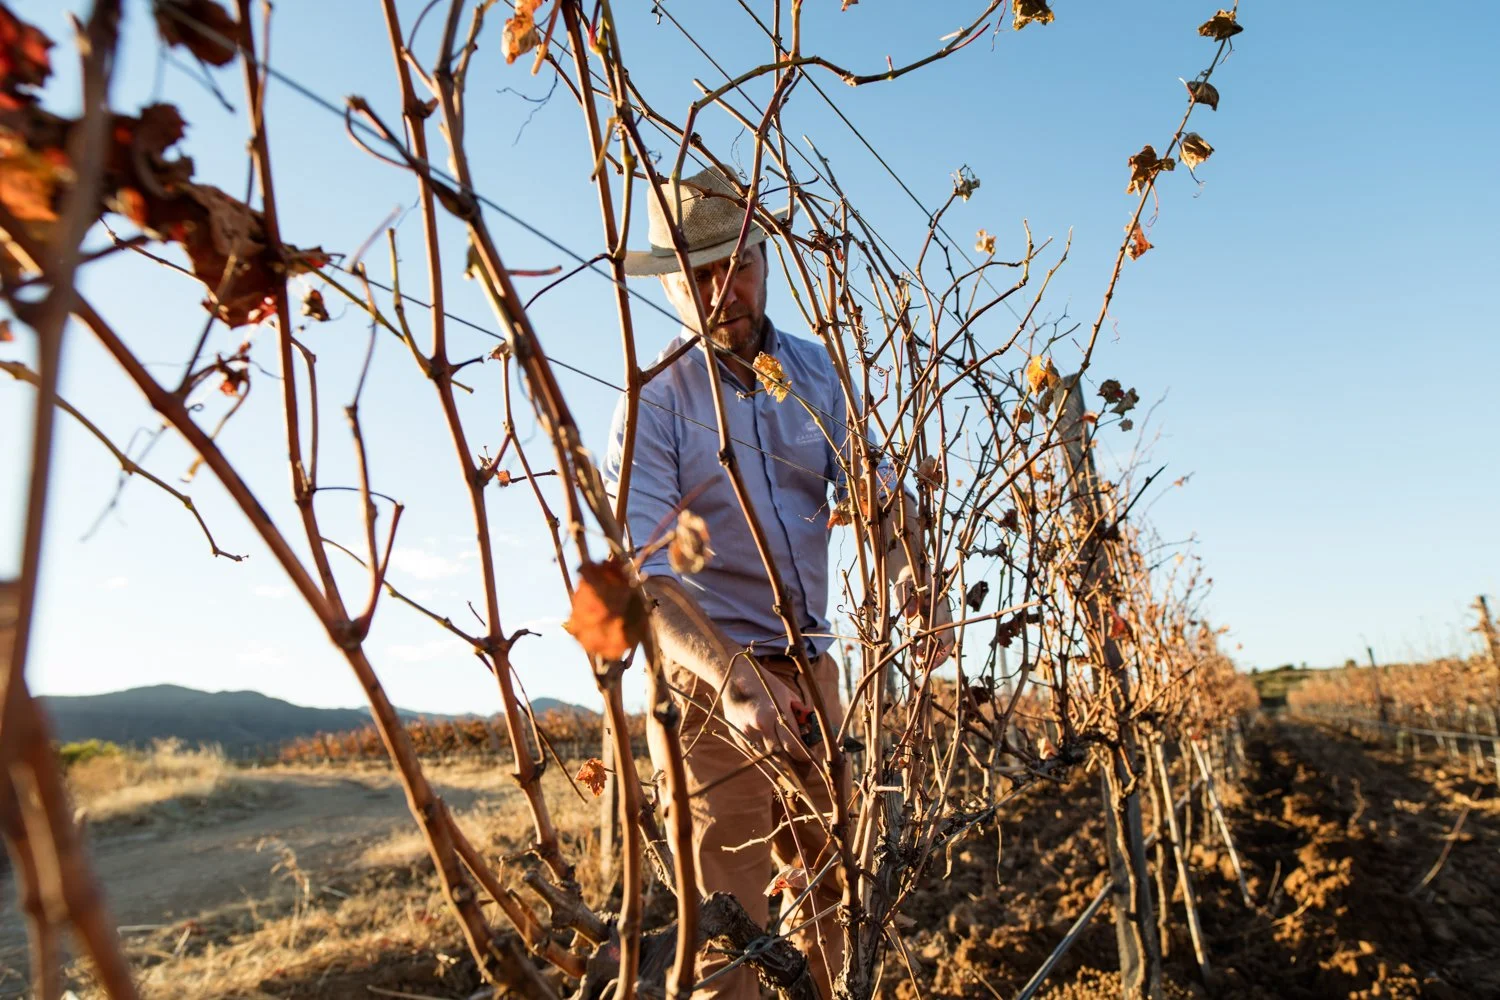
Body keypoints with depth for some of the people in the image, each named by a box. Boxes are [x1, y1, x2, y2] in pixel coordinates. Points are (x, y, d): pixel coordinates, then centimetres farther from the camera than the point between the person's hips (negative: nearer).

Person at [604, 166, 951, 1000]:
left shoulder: (817, 373, 5)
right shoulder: (656, 401, -12)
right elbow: (640, 572, -21)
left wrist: (914, 572, -23)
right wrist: (734, 678, -35)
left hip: (810, 668, 6)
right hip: (711, 677, -5)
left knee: (828, 886, 20)